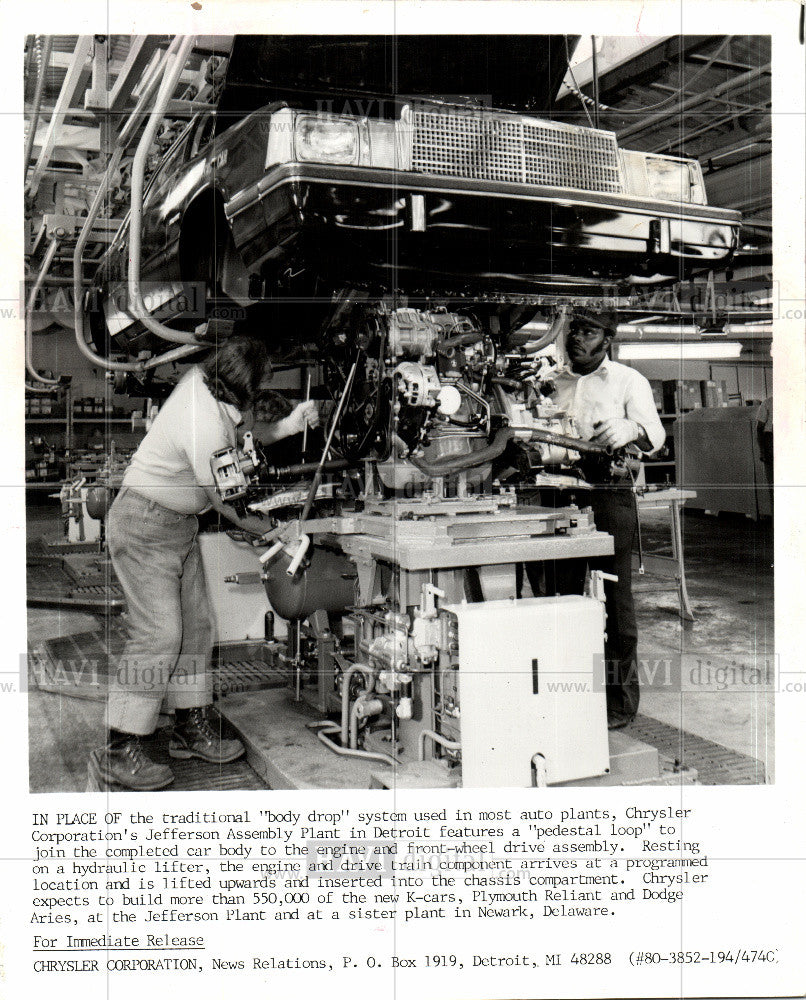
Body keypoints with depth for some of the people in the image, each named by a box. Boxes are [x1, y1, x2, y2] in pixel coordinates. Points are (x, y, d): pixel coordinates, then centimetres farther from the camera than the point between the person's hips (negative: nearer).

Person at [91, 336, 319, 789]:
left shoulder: (201, 380, -4)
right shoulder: (205, 429, -30)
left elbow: (250, 432, 16)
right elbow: (221, 500, -14)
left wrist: (290, 424, 1)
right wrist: (258, 527, 2)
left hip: (180, 523, 10)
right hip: (145, 525, -10)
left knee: (196, 624, 11)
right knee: (160, 633, -11)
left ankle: (193, 728, 22)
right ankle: (119, 751, 0)